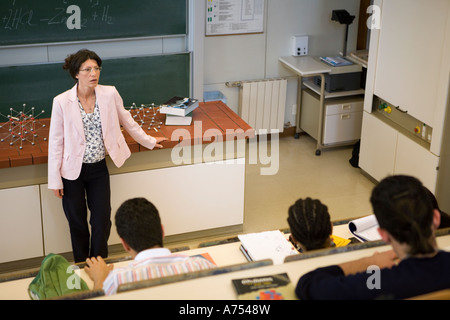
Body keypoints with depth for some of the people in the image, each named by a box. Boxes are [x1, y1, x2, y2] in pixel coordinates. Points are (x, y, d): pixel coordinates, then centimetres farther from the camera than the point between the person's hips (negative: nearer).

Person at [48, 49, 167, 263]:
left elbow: (127, 122, 11)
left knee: (102, 222, 4)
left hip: (99, 169, 2)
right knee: (77, 224, 11)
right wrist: (55, 180, -6)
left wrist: (149, 141, 21)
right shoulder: (62, 102, -12)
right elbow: (56, 142, -7)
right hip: (72, 172, -2)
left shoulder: (110, 94, -6)